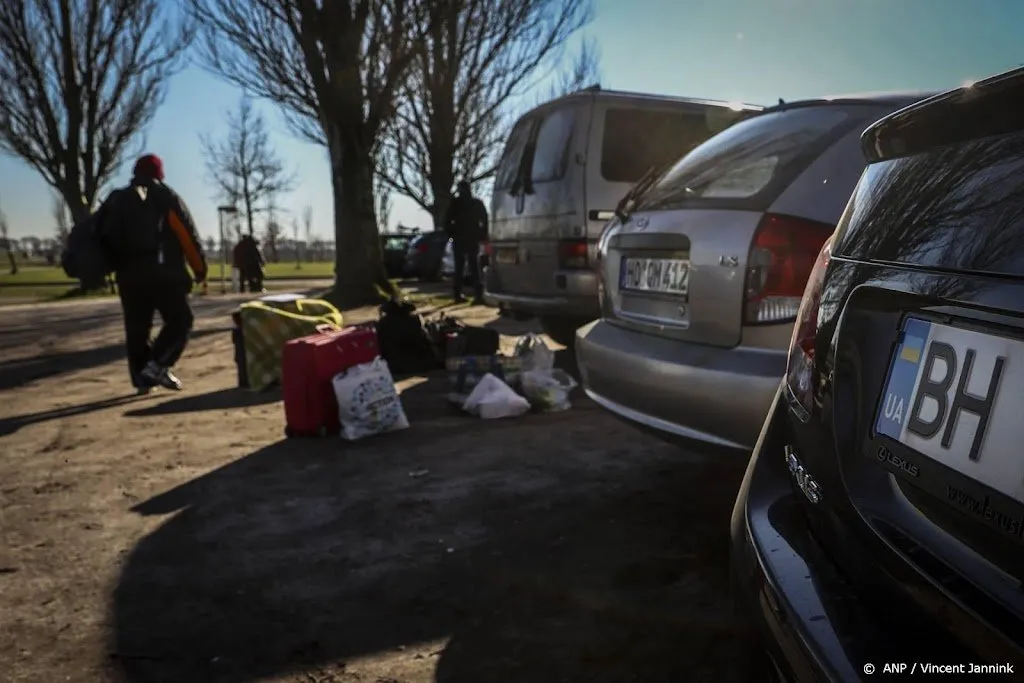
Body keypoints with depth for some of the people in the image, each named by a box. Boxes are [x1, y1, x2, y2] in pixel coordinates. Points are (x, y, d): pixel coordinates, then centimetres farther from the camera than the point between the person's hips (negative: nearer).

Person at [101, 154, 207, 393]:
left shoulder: (115, 200, 16)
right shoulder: (165, 197, 2)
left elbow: (106, 238, 18)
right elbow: (188, 235, -3)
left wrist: (119, 267, 25)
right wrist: (200, 268, 4)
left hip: (129, 276, 5)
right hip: (164, 274, -5)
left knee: (136, 329, 11)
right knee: (180, 321, 2)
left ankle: (142, 378, 12)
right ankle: (157, 365, -14)